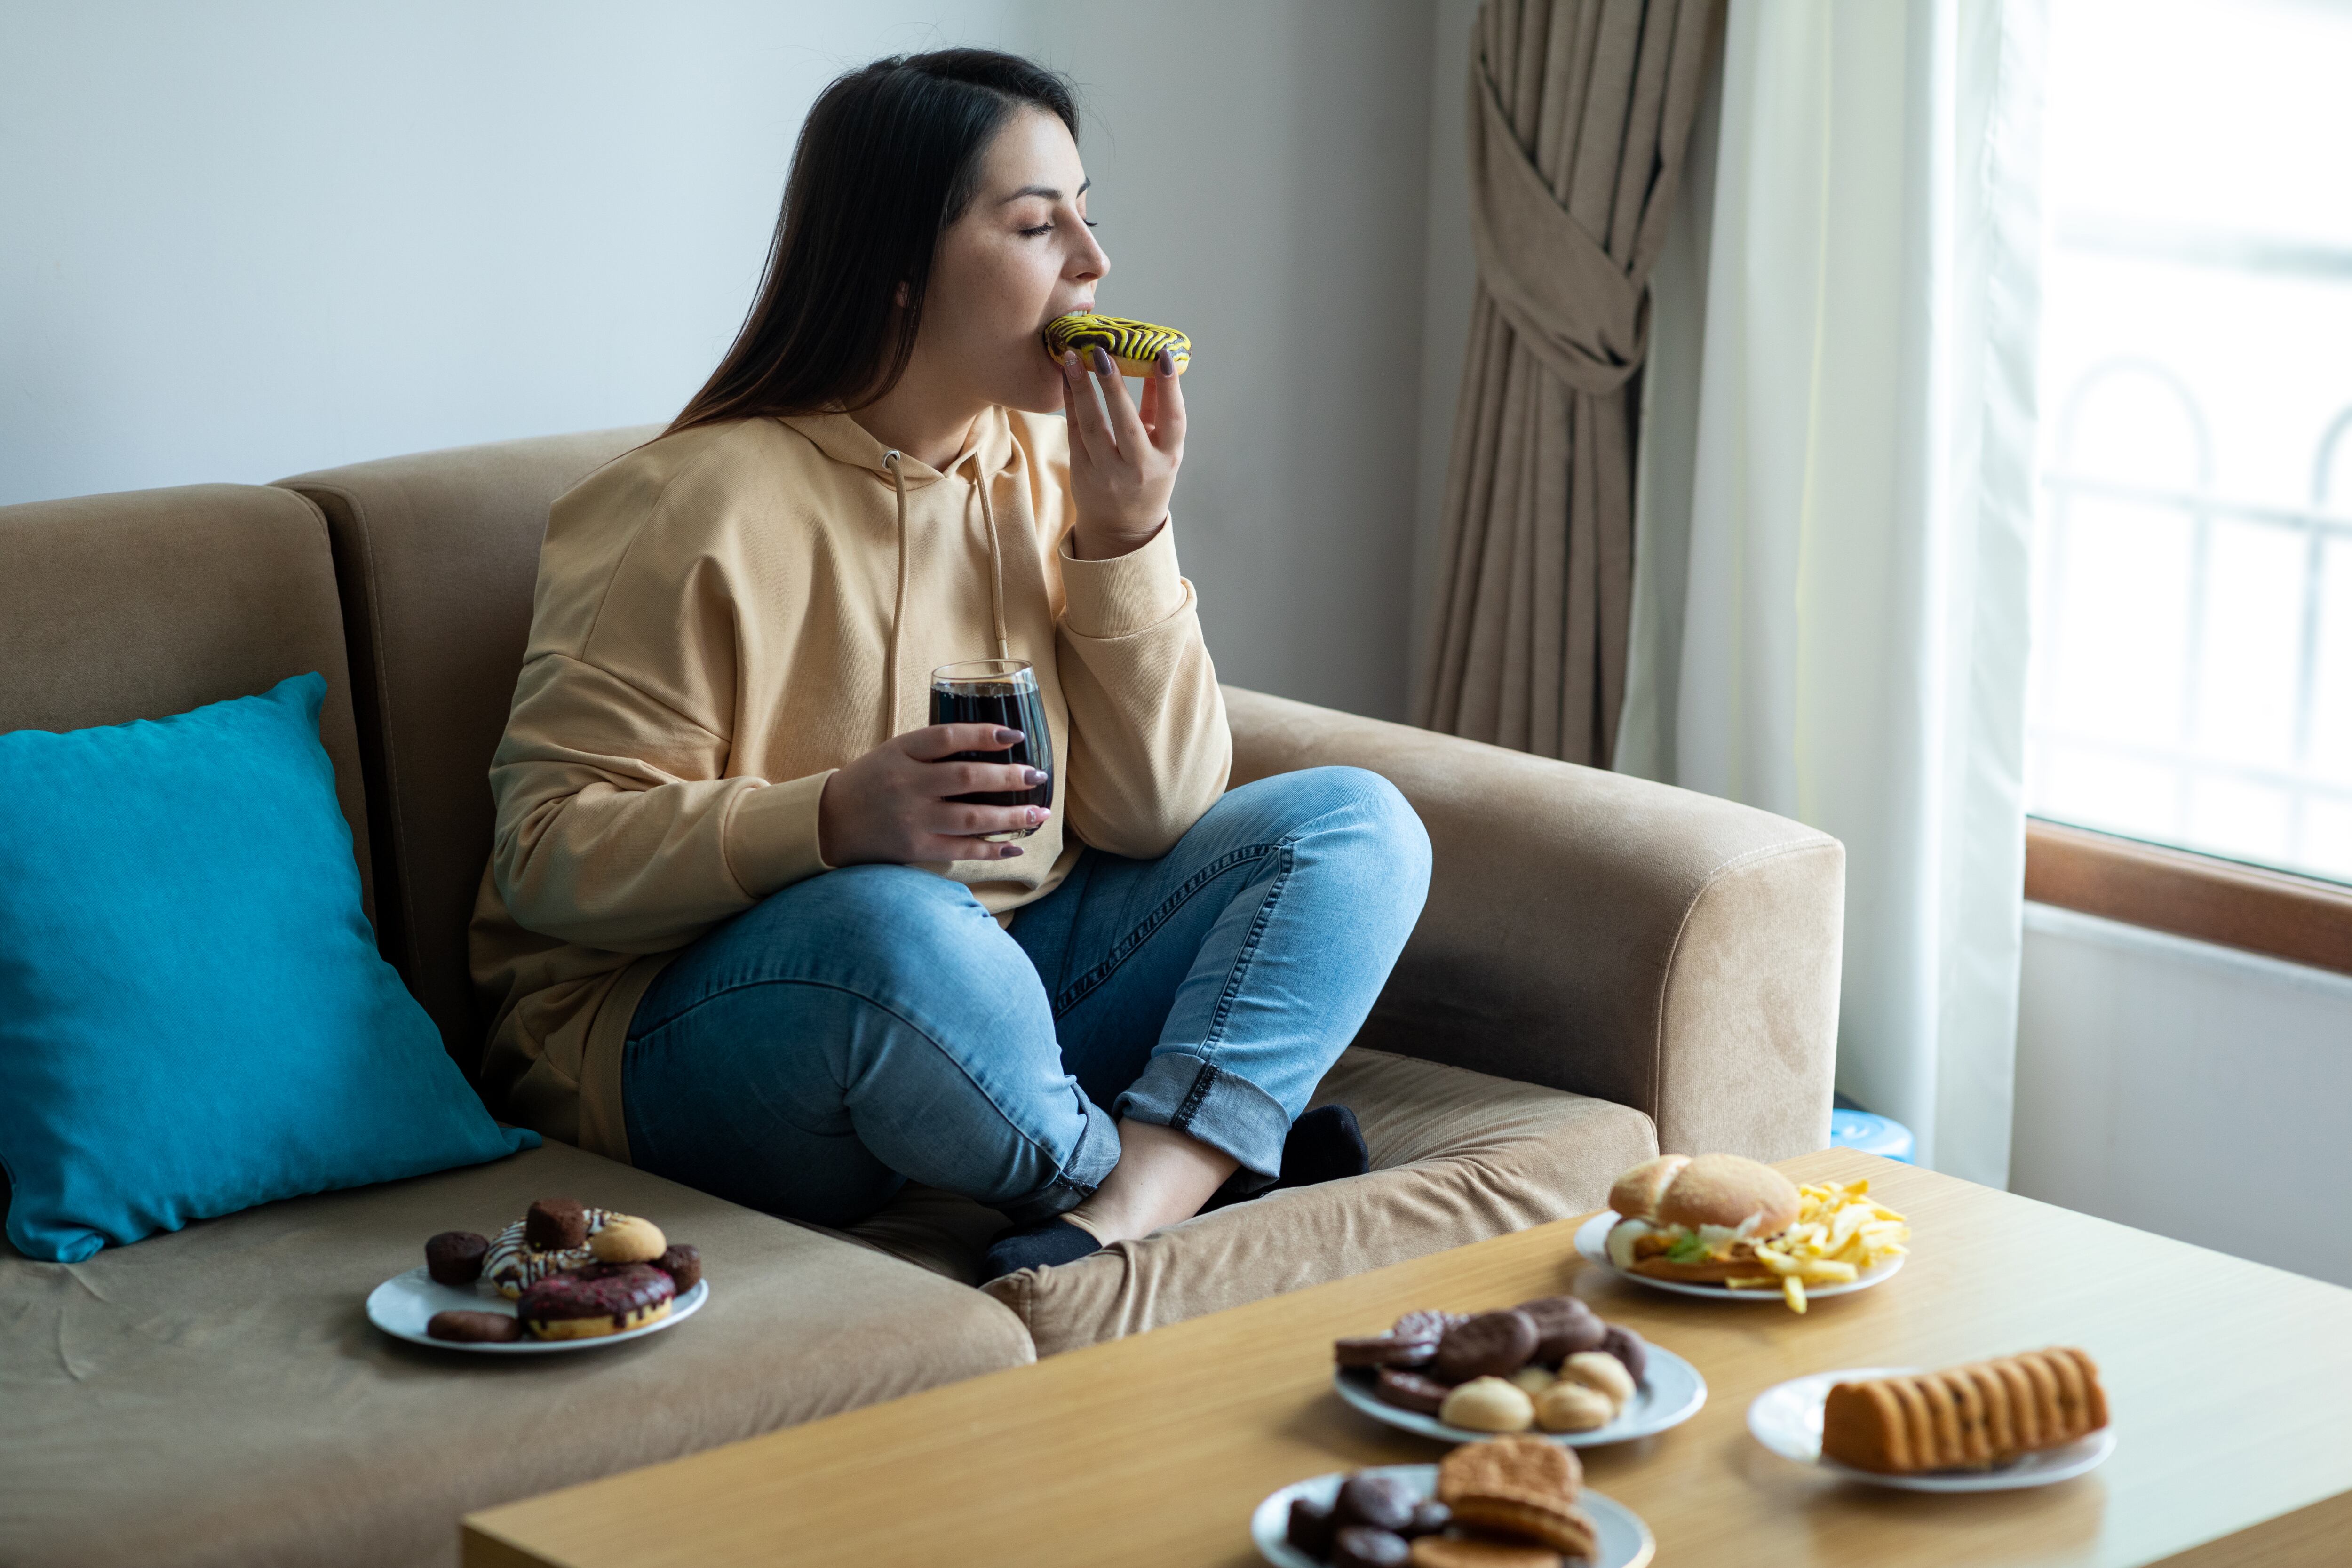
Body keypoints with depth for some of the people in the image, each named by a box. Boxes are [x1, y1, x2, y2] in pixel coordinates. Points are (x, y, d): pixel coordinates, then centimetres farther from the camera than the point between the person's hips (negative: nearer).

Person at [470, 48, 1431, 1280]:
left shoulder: (1048, 466, 7)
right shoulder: (694, 508, -13)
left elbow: (1153, 821, 4)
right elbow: (547, 853, -16)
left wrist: (1127, 536, -9)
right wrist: (837, 820, -30)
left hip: (1007, 991, 7)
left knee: (1358, 826, -7)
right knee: (898, 925, -40)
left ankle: (1118, 1220, -29)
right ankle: (1204, 1170, -12)